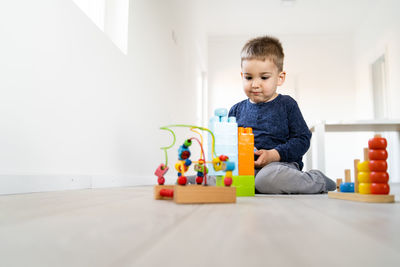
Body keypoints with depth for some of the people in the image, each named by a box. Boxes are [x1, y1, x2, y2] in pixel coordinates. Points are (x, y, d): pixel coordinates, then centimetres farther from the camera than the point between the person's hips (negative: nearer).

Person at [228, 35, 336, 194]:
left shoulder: (287, 105, 7)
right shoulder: (237, 110, 15)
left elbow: (302, 139, 0)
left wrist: (273, 155, -14)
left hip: (281, 164, -2)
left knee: (267, 178, -39)